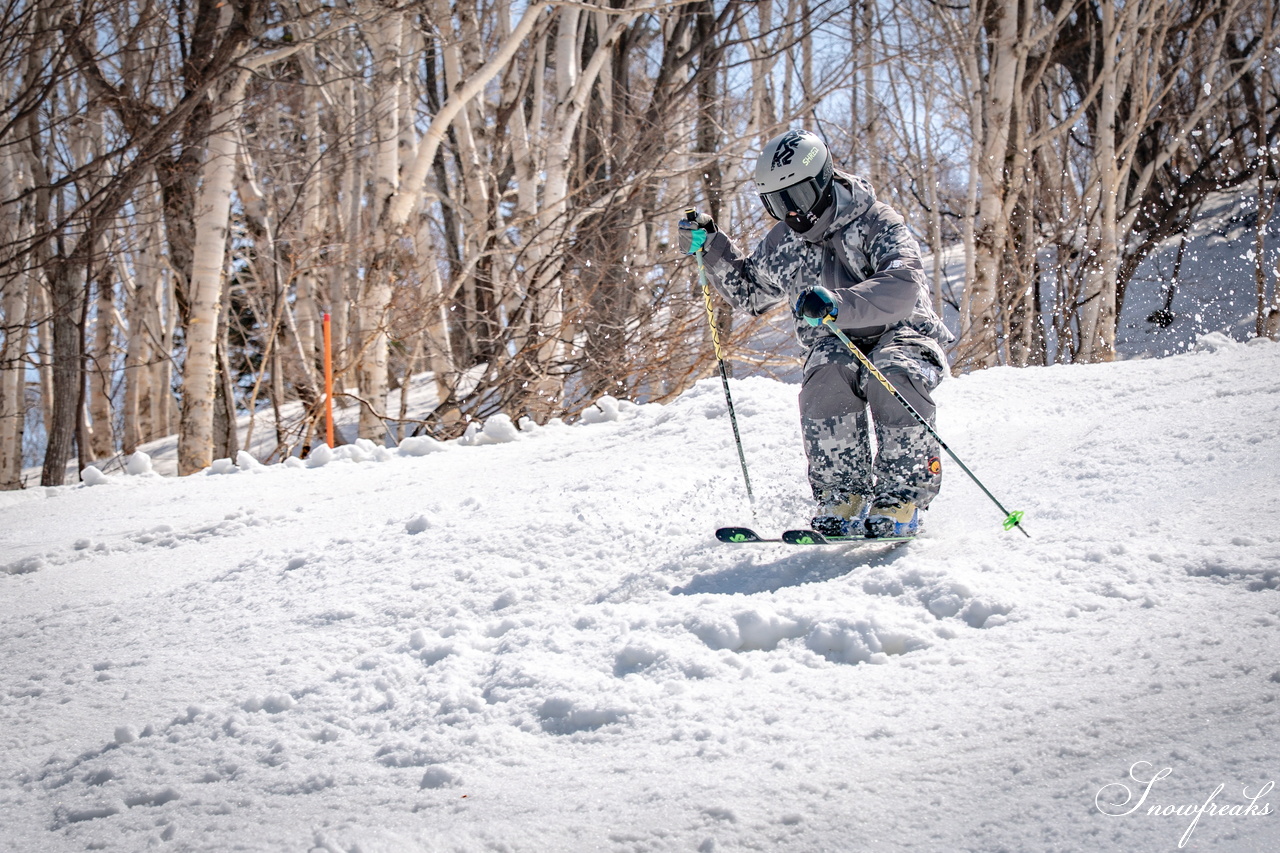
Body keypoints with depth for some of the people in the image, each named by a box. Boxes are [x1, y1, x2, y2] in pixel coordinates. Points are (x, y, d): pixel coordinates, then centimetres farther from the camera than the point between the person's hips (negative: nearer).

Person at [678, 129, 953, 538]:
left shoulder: (876, 223, -14)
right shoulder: (782, 243, 4)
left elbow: (904, 285, -32)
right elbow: (749, 292, 24)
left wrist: (840, 304, -48)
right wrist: (712, 249, 7)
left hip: (902, 334, -3)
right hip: (838, 346, 4)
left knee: (892, 378, -37)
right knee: (828, 376, -32)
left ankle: (901, 498, -29)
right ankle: (842, 495, -26)